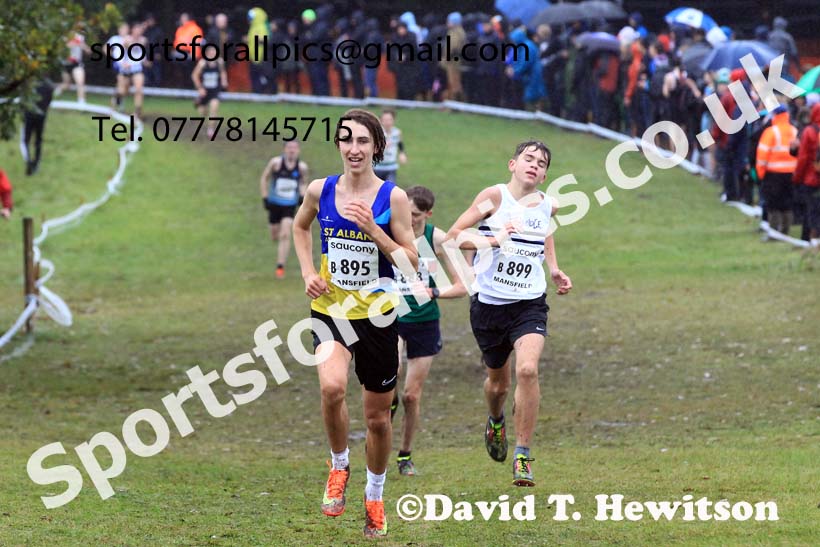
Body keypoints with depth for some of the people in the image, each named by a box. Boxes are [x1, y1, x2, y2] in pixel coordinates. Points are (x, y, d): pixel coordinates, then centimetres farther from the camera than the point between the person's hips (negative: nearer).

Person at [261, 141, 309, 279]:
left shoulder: (302, 167, -7)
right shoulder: (276, 162, -13)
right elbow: (264, 179, -1)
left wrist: (302, 196, -6)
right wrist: (265, 198, -6)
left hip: (290, 206, 0)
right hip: (274, 204, 0)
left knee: (285, 235, -15)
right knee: (275, 237, 11)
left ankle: (280, 267, -9)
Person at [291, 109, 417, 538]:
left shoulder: (392, 197, -8)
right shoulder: (320, 191, -2)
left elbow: (412, 263, -8)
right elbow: (300, 227, 20)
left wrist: (373, 229, -20)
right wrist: (308, 272, 5)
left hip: (377, 315, 0)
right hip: (331, 309, 0)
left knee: (378, 416, 10)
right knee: (332, 387, -28)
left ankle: (375, 496, 33)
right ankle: (339, 466, -2)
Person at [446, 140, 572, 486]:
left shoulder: (548, 206, 5)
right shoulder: (495, 197, -6)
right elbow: (453, 236, -8)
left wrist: (554, 271, 15)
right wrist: (492, 239, -22)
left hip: (530, 304, 1)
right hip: (489, 303, -1)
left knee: (527, 370, -23)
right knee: (498, 382, 13)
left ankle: (522, 454, -14)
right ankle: (496, 422, 51)